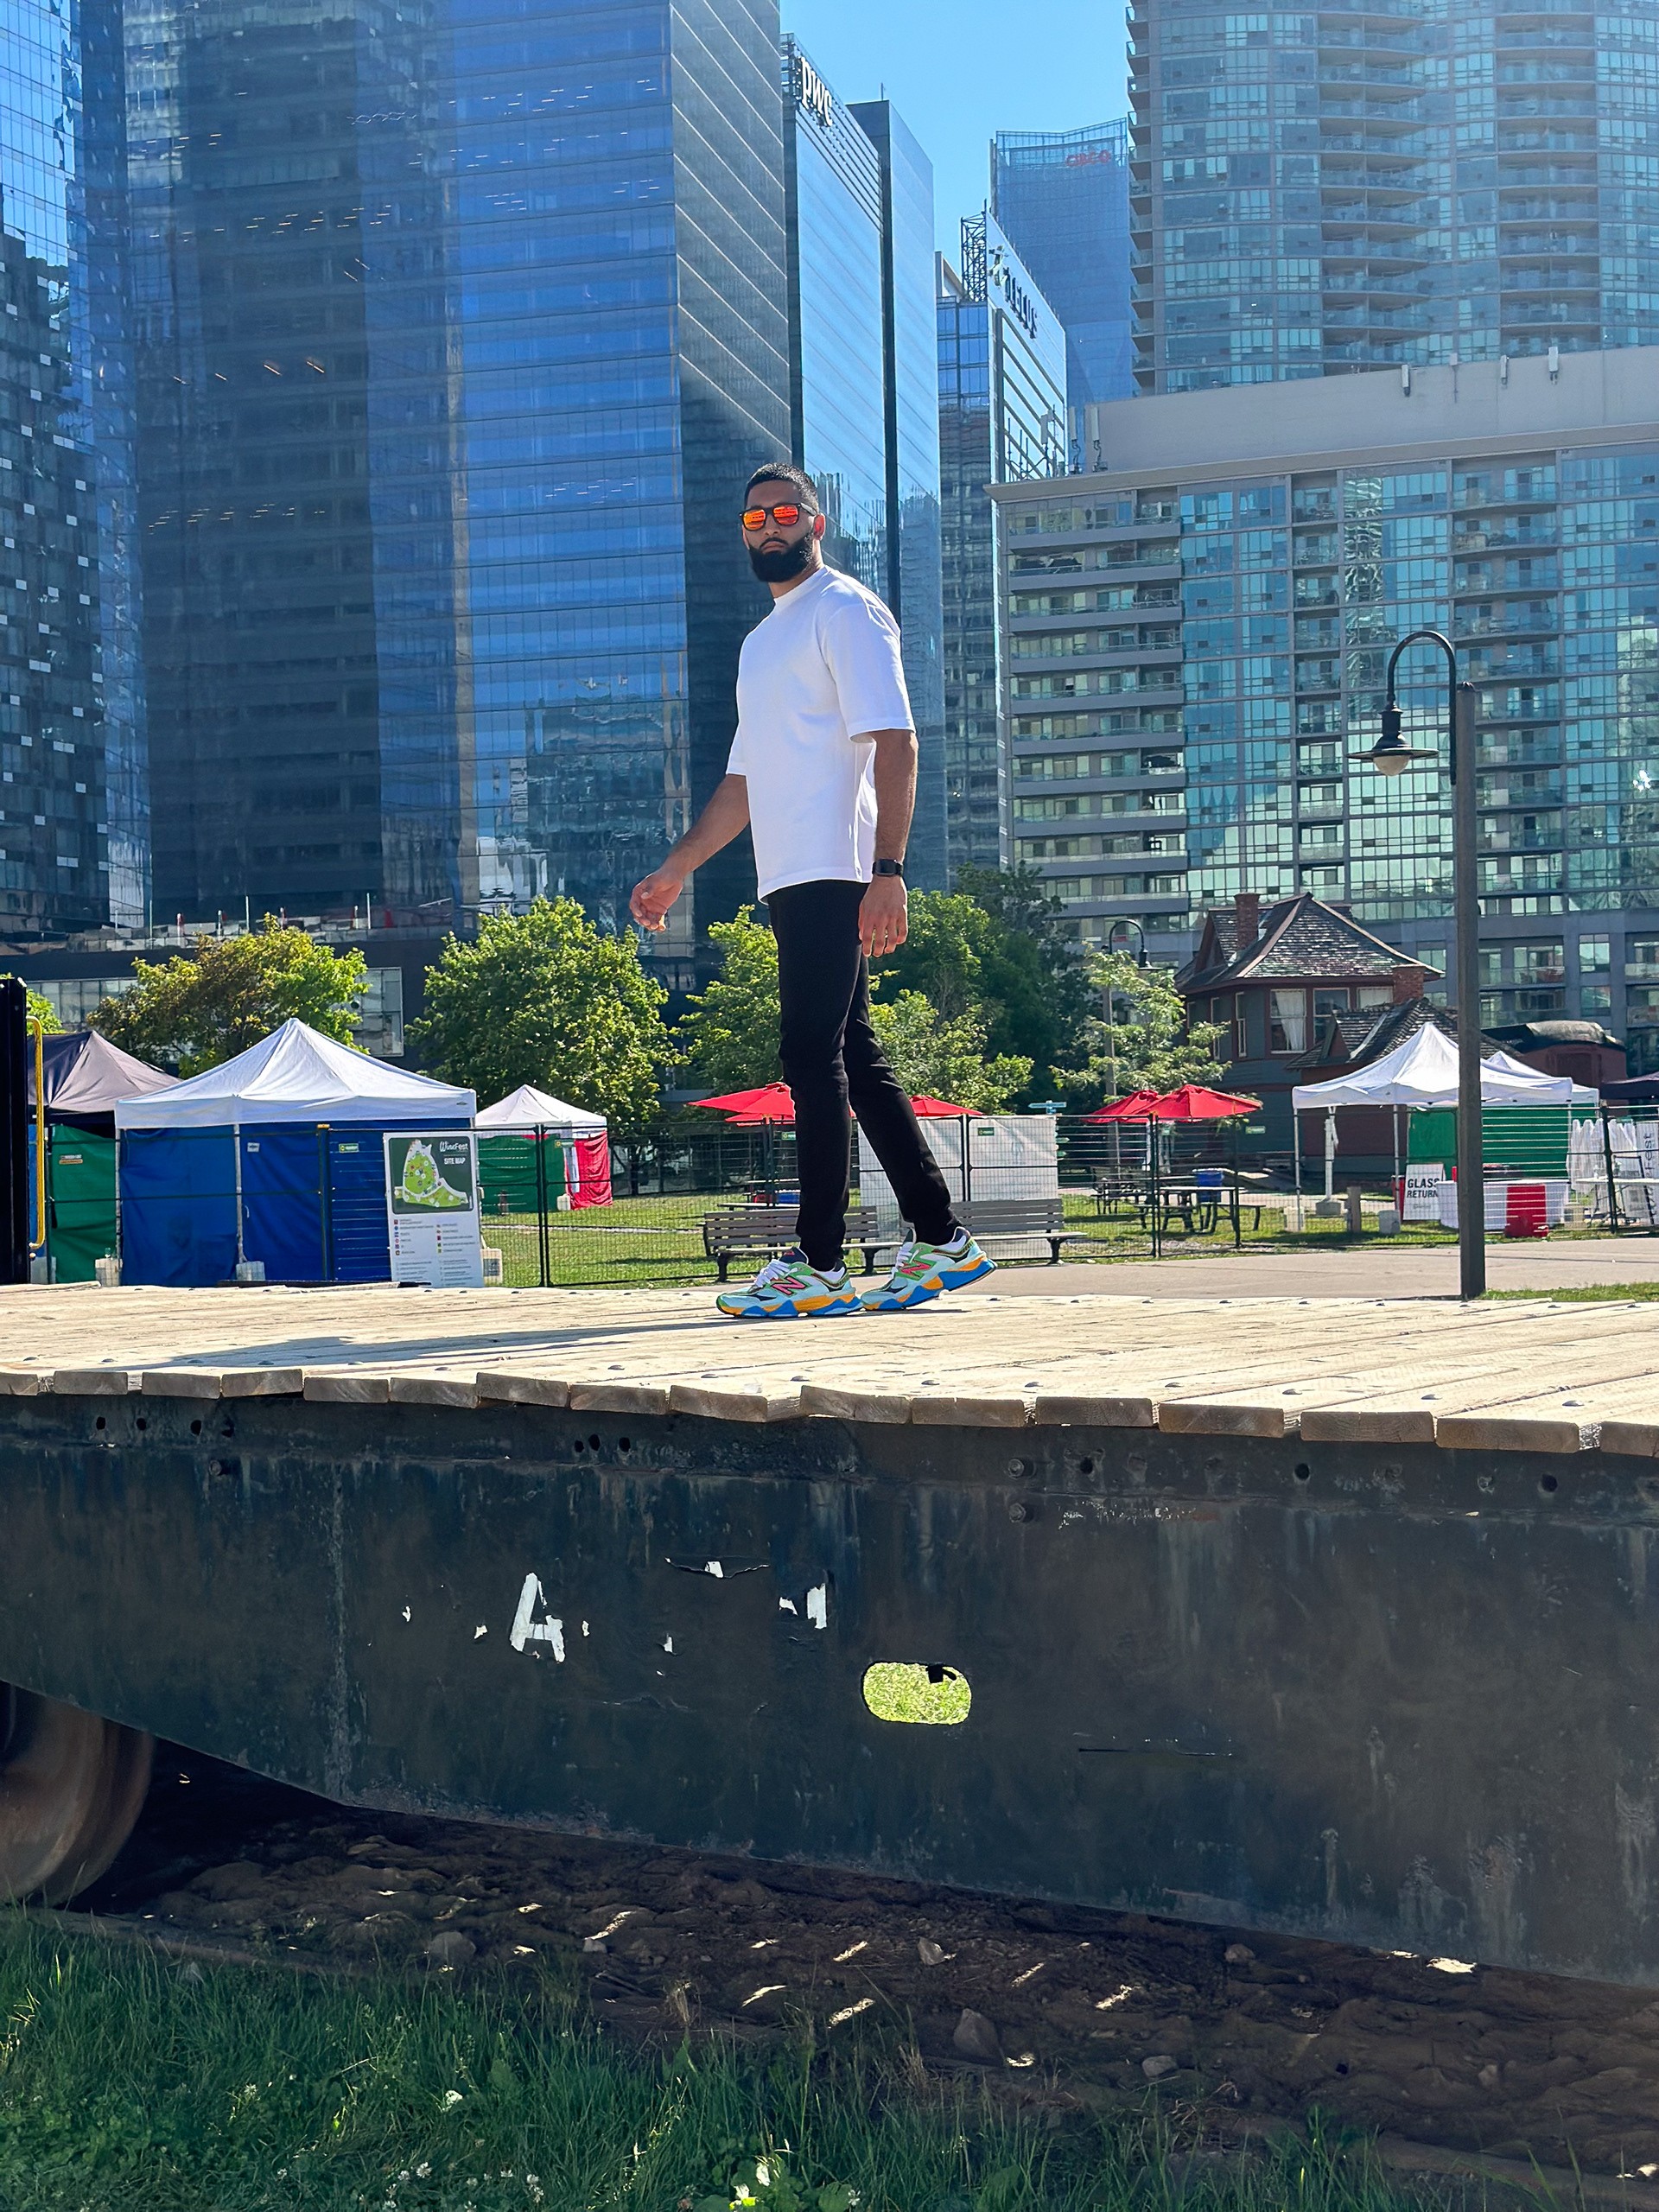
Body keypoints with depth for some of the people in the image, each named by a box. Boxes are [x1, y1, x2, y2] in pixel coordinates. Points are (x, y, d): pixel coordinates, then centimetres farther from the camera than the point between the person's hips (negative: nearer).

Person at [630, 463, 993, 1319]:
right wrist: (675, 870, 25)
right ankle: (941, 1239, 13)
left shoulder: (844, 609, -2)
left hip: (832, 876, -9)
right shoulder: (762, 641, 25)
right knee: (854, 1059, 8)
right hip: (790, 879, 9)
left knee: (812, 1056, -11)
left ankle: (819, 1265, -9)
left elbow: (895, 743, -13)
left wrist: (887, 871, -22)